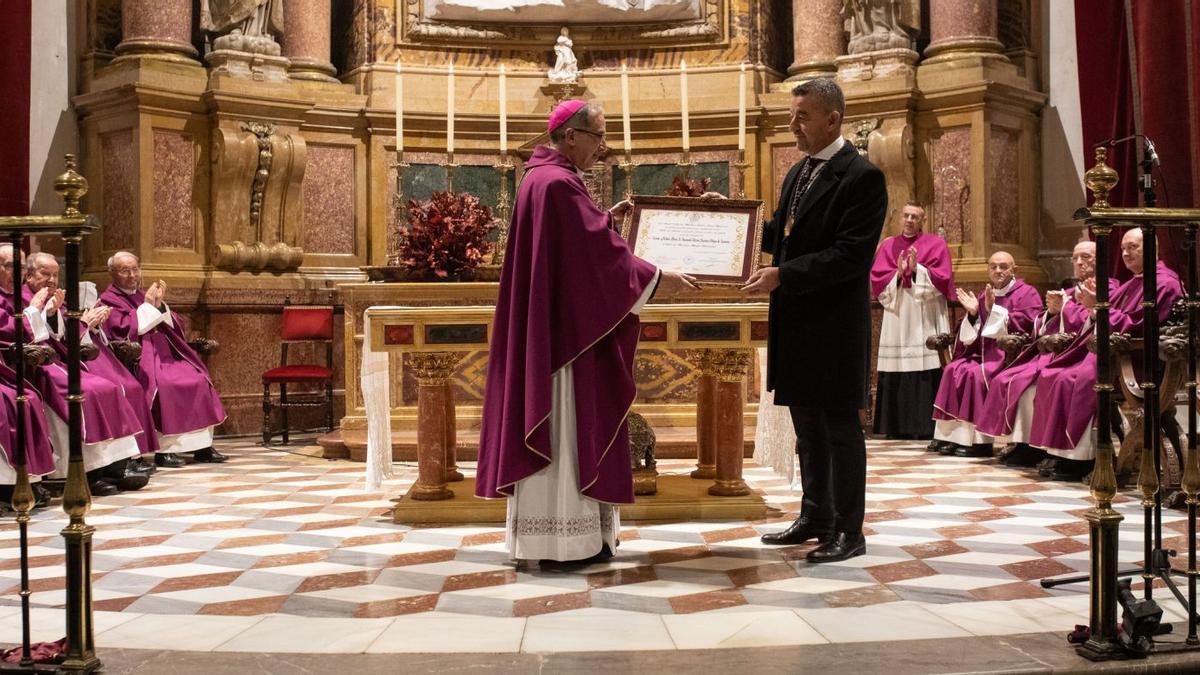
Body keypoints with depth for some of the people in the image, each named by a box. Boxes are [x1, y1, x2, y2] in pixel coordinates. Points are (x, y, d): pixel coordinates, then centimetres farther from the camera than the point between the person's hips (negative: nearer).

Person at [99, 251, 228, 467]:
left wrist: (160, 305, -3)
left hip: (165, 353, 6)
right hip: (139, 358, -6)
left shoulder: (145, 295, 22)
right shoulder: (108, 300, 5)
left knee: (198, 379, -13)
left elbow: (175, 326, 13)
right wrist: (148, 305, -10)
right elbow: (125, 331, -14)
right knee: (163, 384, -32)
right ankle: (165, 449, -28)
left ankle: (202, 445, -12)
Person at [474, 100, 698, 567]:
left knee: (549, 424, 13)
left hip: (547, 325, 11)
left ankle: (544, 533, 20)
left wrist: (603, 218, 15)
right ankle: (563, 541, 3)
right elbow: (597, 251, -20)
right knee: (564, 425, -4)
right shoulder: (558, 183, -17)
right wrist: (658, 279, -13)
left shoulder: (542, 177, 15)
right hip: (565, 326, -11)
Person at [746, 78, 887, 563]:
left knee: (840, 426, 2)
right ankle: (815, 517, 30)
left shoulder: (862, 177, -13)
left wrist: (783, 276, -25)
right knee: (807, 425, 16)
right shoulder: (799, 173, 14)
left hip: (835, 326, -8)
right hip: (796, 323, 8)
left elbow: (850, 255, -21)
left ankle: (849, 531, 13)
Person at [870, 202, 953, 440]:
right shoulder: (888, 246, 14)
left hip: (925, 320, -2)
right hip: (896, 319, 2)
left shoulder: (936, 244, 8)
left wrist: (917, 269, -11)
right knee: (896, 377, -1)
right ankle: (898, 427, 2)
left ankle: (927, 427, -5)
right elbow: (876, 281, 5)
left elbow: (942, 279, -1)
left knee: (927, 374, -8)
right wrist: (897, 273, -10)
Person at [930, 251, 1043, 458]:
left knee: (976, 374, -29)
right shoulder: (984, 296, 18)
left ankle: (977, 440, -25)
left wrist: (993, 309, -17)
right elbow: (971, 334, 15)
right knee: (953, 370, -17)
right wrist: (972, 314, -4)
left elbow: (1024, 325, -14)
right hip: (983, 352, 7)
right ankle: (952, 435, -17)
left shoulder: (1027, 293, 1)